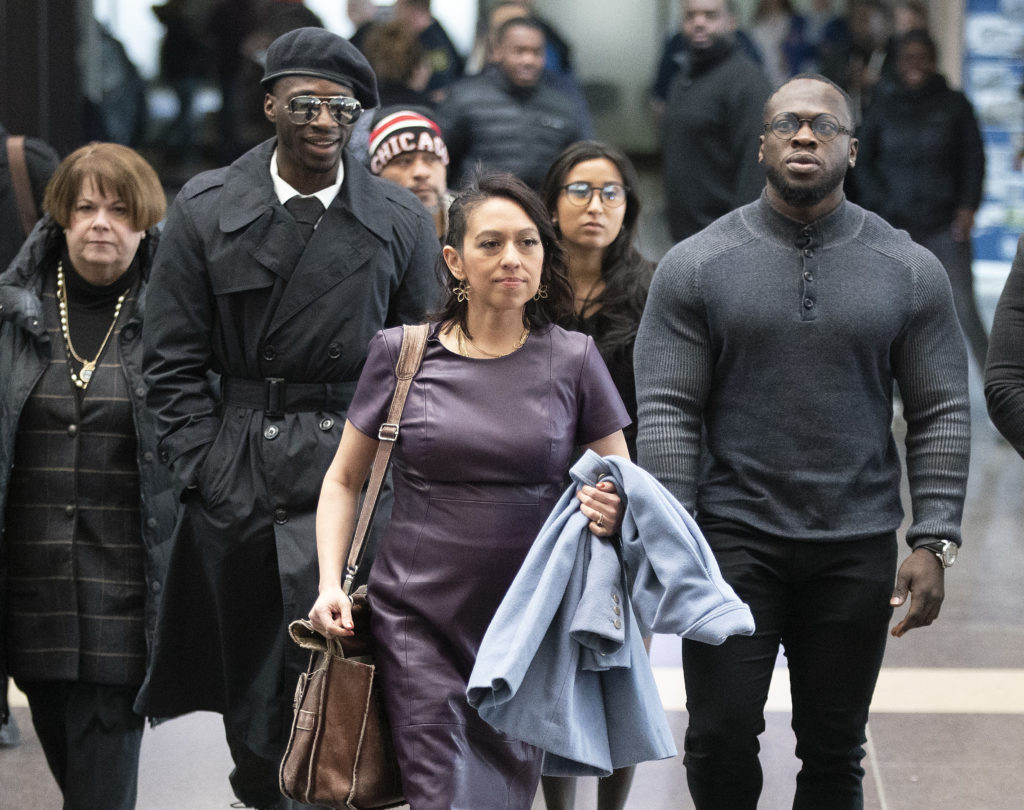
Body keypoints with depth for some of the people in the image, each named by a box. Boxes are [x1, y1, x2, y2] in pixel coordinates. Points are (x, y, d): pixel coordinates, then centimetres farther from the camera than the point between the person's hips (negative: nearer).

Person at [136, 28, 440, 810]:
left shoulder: (401, 223, 3)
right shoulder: (205, 210, 2)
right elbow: (175, 363, 3)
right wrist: (205, 475, -4)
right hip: (235, 485, 1)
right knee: (247, 679, 9)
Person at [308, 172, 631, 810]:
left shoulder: (573, 359, 1)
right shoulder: (401, 354, 1)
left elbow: (624, 483, 10)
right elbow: (343, 481, 10)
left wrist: (612, 510, -13)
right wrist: (330, 585, -3)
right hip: (419, 621, -1)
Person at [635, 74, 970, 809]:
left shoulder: (909, 272, 4)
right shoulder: (697, 266, 0)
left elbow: (942, 416, 3)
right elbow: (666, 413, -2)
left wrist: (934, 543, -5)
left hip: (857, 549, 1)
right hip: (734, 539, -1)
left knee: (835, 749, 7)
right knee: (721, 737, -5)